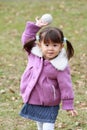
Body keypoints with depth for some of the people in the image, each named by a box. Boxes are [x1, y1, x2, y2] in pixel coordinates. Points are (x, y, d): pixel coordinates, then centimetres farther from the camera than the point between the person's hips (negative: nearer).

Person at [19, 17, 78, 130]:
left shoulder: (61, 66, -18)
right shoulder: (33, 55, -4)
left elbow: (65, 86, -12)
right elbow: (26, 40, 10)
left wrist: (68, 105, -10)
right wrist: (34, 27, 0)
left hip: (49, 106, -5)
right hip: (32, 102, 5)